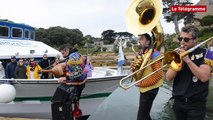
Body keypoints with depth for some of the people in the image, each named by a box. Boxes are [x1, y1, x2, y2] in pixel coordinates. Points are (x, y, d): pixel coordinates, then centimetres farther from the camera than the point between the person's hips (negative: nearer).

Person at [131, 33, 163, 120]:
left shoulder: (154, 54, -13)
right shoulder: (140, 55, 12)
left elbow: (158, 74, -19)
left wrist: (142, 83, -19)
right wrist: (134, 69, -8)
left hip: (150, 89, -9)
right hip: (143, 89, 9)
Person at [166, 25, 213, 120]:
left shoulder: (205, 53, -5)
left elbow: (204, 77, -19)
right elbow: (169, 77, -3)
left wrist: (188, 60, -22)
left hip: (196, 103, -4)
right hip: (178, 102, 4)